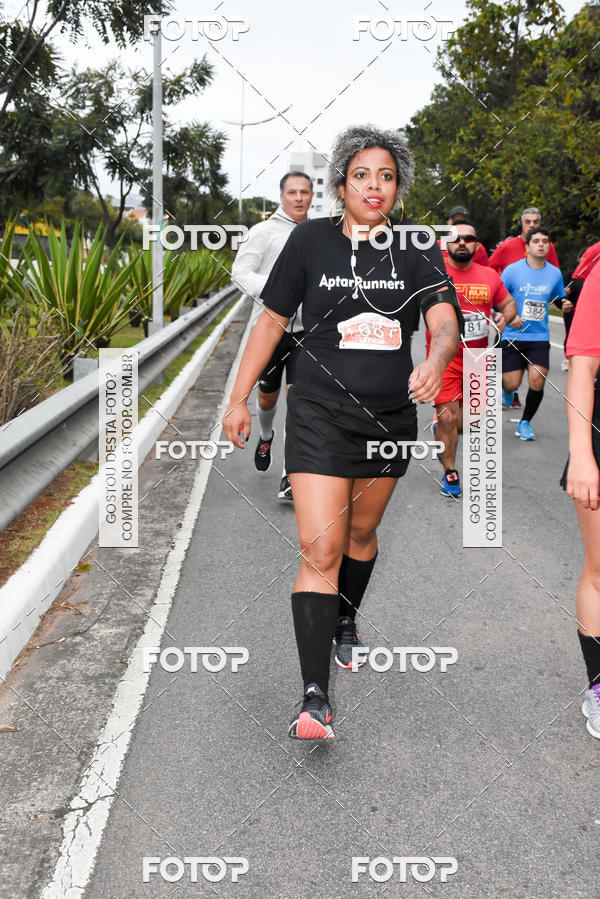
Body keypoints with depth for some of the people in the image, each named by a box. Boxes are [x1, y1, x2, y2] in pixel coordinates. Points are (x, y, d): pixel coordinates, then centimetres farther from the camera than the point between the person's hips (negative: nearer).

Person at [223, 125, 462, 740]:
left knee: (361, 533, 20)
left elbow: (445, 322, -11)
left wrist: (434, 362, -34)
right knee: (320, 550, -12)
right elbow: (271, 322, 5)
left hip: (391, 415, 3)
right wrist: (239, 399, 4)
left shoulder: (416, 251, 2)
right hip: (321, 412, -2)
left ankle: (345, 622, 48)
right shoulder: (311, 240, -1)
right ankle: (315, 697, -9)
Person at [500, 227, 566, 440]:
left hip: (540, 337, 2)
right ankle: (506, 390, 37)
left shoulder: (555, 273, 5)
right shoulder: (513, 270, -5)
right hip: (513, 336, -2)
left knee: (537, 380, -13)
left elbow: (559, 300, 21)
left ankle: (525, 422, 10)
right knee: (512, 383, -5)